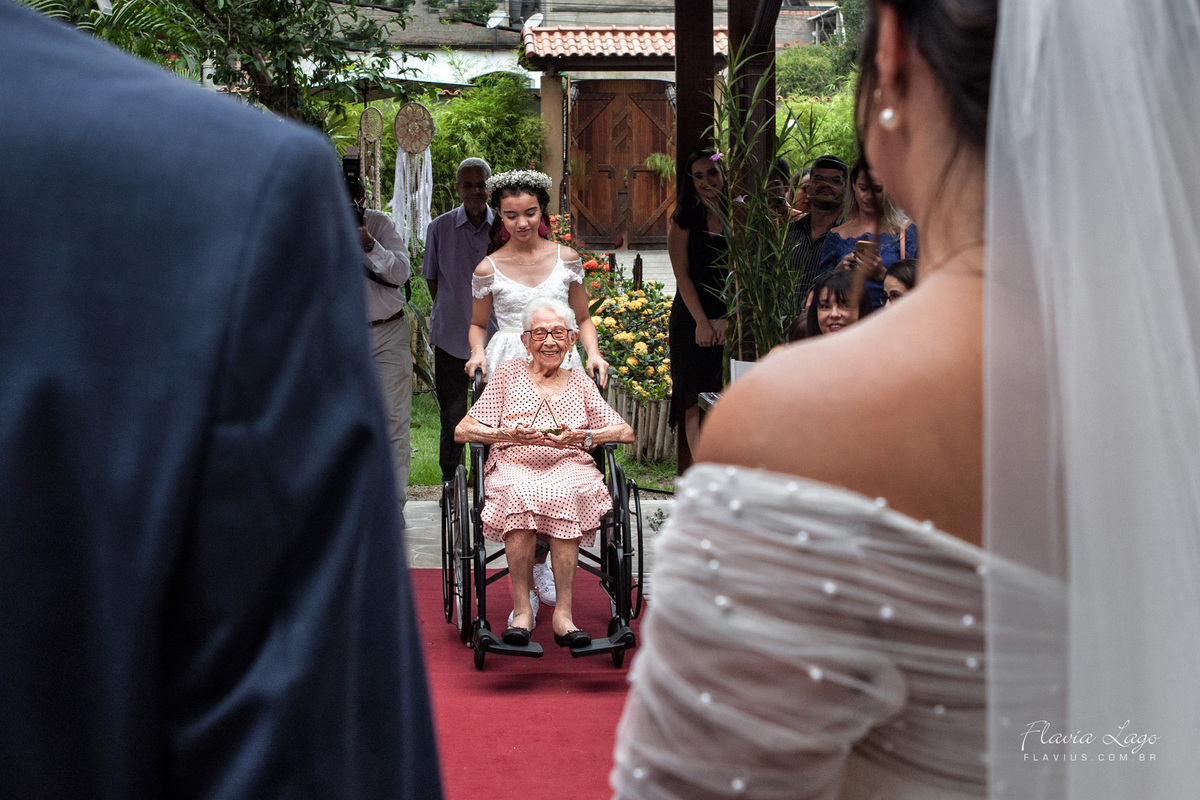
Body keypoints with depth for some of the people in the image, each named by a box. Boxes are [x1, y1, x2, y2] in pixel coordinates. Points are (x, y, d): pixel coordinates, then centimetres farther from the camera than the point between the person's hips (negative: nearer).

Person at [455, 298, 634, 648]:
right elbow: (462, 431, 11)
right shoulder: (507, 373, 17)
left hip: (569, 466, 1)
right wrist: (509, 434, -8)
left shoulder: (579, 381, 22)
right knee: (520, 495, -37)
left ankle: (563, 613, -36)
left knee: (563, 496, -36)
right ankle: (521, 609, -32)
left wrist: (582, 437, -5)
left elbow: (626, 432, 14)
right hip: (514, 465, -1)